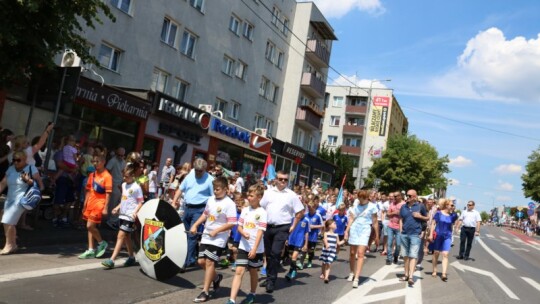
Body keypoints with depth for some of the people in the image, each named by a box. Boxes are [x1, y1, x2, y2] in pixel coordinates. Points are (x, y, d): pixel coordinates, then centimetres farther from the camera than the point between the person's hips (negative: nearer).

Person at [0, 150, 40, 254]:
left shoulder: (31, 168, -4)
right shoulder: (11, 169, 12)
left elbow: (38, 182, -7)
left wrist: (28, 181, -24)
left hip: (21, 200, -6)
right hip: (10, 199, 7)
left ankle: (9, 245, 2)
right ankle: (13, 244, 22)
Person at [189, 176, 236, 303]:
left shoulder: (229, 204, -15)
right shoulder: (211, 199, 7)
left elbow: (231, 223, -19)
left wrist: (216, 231, -20)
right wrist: (195, 225, 11)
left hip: (218, 239, -7)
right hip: (206, 236, 7)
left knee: (209, 262, -6)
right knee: (201, 261, 8)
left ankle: (205, 292, 4)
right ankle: (216, 278, 35)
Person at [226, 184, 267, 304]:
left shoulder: (262, 212, -10)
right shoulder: (245, 210, 5)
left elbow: (260, 231, -14)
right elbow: (239, 227, 8)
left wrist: (254, 249, -20)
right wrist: (243, 233, -15)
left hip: (256, 248, -3)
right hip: (243, 246, 3)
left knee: (253, 271, 13)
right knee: (239, 271, -5)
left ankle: (252, 294, 35)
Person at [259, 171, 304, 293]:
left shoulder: (291, 195, -2)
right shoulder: (268, 192, 5)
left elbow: (300, 212, 1)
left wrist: (293, 226, -2)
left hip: (282, 228, -3)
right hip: (268, 227, 4)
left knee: (275, 253, -10)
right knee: (268, 253, 12)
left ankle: (271, 281, -1)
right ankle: (269, 278, 26)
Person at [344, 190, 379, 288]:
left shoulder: (372, 206, -1)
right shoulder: (355, 206, 7)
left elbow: (375, 222, 3)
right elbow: (351, 219, 4)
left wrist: (377, 235, 7)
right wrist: (347, 231, -3)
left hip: (365, 230, -3)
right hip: (354, 229, 3)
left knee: (360, 253, -13)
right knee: (352, 253, 10)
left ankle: (356, 278, -15)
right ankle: (352, 273, 31)